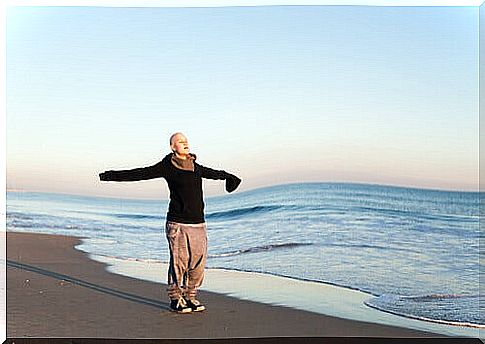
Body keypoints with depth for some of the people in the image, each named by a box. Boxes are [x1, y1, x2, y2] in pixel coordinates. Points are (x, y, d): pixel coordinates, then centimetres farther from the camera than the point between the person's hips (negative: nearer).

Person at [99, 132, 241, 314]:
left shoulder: (195, 167, 15)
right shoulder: (166, 166, -1)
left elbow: (211, 172, 35)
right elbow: (140, 173, -4)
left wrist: (228, 176, 50)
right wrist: (114, 176, -10)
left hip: (198, 223, 6)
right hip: (177, 223, -5)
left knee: (198, 262, 7)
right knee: (179, 262, -2)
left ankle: (190, 297, 22)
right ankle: (175, 299, 14)